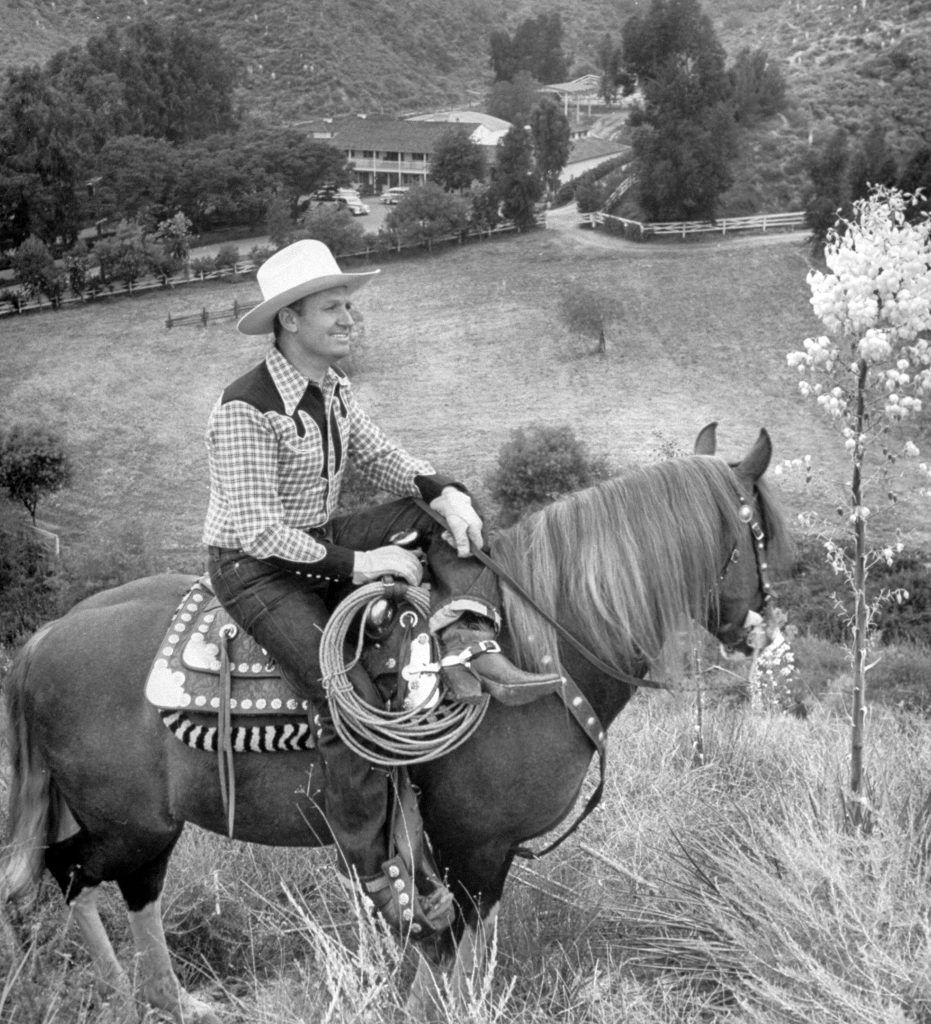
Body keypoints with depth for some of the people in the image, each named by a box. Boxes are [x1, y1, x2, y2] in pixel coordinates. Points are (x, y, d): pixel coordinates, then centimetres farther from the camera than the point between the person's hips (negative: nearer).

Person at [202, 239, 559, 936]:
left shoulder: (331, 387, 3)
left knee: (445, 513, -5)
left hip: (323, 540, 8)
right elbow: (254, 529, -25)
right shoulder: (247, 407, -23)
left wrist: (444, 492, -10)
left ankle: (465, 642, -25)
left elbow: (380, 457, 11)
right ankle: (372, 877, -12)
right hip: (255, 570, -8)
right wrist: (353, 564, -26)